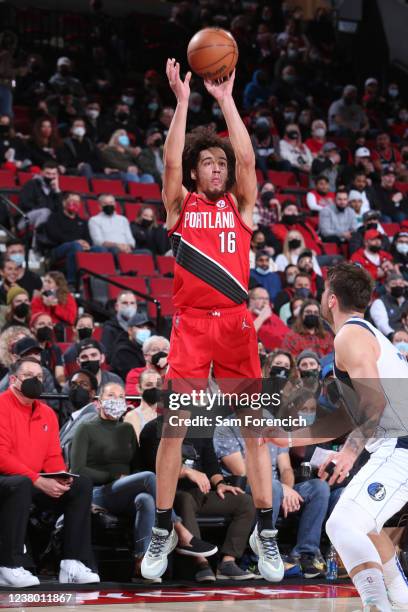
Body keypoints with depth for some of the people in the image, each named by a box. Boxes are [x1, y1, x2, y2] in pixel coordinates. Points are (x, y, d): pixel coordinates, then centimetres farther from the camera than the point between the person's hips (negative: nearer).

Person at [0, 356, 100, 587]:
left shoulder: (47, 414, 13)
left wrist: (61, 479, -11)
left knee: (82, 485, -7)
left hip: (37, 484, 8)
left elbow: (54, 457, 13)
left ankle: (73, 564, -13)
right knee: (21, 485, -39)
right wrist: (38, 481, -24)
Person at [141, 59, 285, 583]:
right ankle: (163, 530, 6)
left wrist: (226, 100, -1)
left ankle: (265, 532, 7)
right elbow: (171, 162, -5)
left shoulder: (240, 205, 12)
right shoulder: (180, 205, 11)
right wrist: (182, 100, -7)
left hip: (235, 322, 1)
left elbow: (247, 158, -2)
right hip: (190, 323, -1)